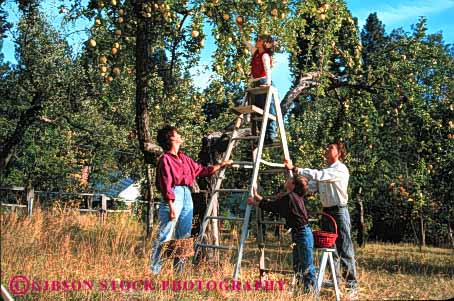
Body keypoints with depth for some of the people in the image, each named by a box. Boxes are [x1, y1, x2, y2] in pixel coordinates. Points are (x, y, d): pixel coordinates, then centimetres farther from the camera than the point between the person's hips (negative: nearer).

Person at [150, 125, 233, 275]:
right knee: (164, 237, -8)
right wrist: (171, 207, -17)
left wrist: (221, 165, 27)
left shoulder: (184, 158, 17)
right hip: (174, 196, -8)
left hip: (187, 196, 9)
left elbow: (201, 170, 26)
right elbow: (166, 185, -12)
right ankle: (154, 271, -3)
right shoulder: (165, 159, -7)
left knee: (184, 237, 10)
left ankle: (179, 270, 17)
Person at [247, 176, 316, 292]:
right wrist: (259, 199, 14)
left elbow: (271, 207, -12)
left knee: (307, 265, -4)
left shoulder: (289, 197, -18)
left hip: (303, 234, -10)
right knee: (297, 265, 16)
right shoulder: (294, 196, 10)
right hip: (298, 234, 10)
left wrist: (255, 202, -1)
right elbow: (273, 205, 16)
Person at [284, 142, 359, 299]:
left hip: (339, 212, -8)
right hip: (326, 212, 8)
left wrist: (294, 168, -27)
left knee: (345, 250, -7)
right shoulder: (324, 171, 17)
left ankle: (352, 286, -3)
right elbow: (311, 186, 10)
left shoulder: (341, 169, -11)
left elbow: (317, 175, -24)